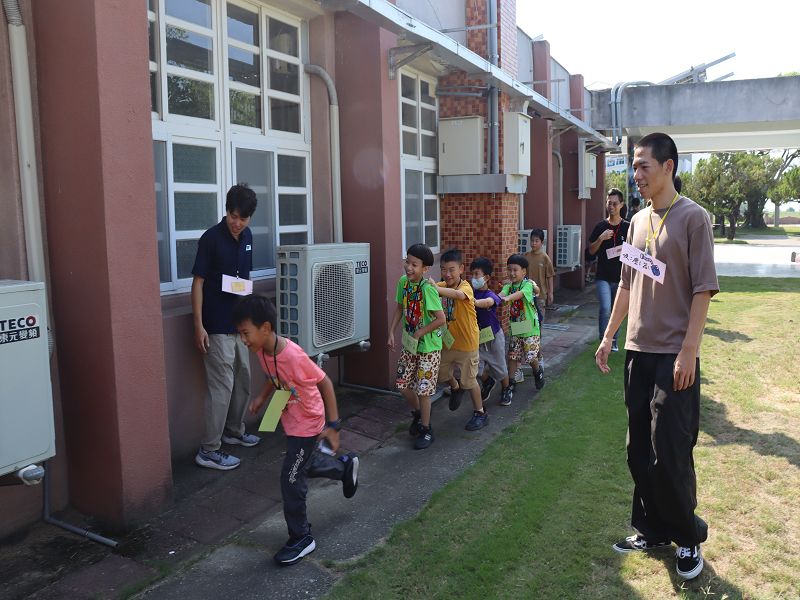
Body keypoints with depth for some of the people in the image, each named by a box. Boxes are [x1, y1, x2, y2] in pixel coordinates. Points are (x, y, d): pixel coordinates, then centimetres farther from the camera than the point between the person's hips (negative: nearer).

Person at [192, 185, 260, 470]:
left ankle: (234, 431, 33)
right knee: (222, 386, -7)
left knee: (242, 379, 16)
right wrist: (199, 325, -17)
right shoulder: (211, 238, -14)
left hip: (239, 322, 8)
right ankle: (208, 450, 2)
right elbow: (198, 283, -14)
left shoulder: (246, 236, 6)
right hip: (217, 326, -7)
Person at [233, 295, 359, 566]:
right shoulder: (262, 351, -10)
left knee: (291, 480, -2)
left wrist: (333, 426, -21)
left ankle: (301, 538, 17)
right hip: (291, 422, 8)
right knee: (304, 465, 26)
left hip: (308, 424, -8)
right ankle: (345, 466, 52)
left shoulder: (293, 355, -34)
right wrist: (262, 397, -2)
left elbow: (325, 383, -23)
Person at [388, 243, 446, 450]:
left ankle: (426, 430, 21)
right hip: (409, 344, 7)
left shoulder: (428, 288, -24)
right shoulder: (403, 282, -3)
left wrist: (419, 333, -18)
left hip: (428, 347, -6)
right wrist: (391, 332, 4)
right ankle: (418, 413, 39)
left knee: (423, 390, 1)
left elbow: (441, 319, -25)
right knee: (402, 385, 12)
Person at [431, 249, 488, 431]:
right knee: (441, 373, 18)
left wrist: (436, 288, -58)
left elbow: (458, 294, -44)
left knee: (469, 379, 4)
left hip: (466, 342, -6)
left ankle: (480, 413, 24)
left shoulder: (466, 286, -21)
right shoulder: (442, 286, 0)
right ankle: (456, 388, 50)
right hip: (447, 340, 6)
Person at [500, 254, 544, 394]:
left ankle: (538, 371, 31)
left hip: (530, 327, -5)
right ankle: (511, 382, 19)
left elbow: (520, 294, -33)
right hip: (515, 327, 5)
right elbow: (502, 293, -17)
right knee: (512, 356, 6)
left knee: (531, 356, -1)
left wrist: (507, 298, -53)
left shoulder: (528, 284, -12)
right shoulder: (509, 285, 3)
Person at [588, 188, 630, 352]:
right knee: (605, 308, -15)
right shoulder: (601, 226, 2)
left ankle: (613, 341, 26)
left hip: (620, 276, 1)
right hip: (603, 276, -1)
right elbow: (591, 251, 3)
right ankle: (603, 340, -2)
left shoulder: (628, 227, 2)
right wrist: (601, 238, -14)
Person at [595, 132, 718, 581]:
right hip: (638, 352, 7)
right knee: (640, 451, 12)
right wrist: (608, 337, 13)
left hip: (674, 356, -6)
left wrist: (689, 351, -17)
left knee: (670, 454, -2)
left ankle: (689, 537, 19)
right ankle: (653, 531, 27)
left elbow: (703, 290, -11)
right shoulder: (638, 221, 12)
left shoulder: (693, 218, -7)